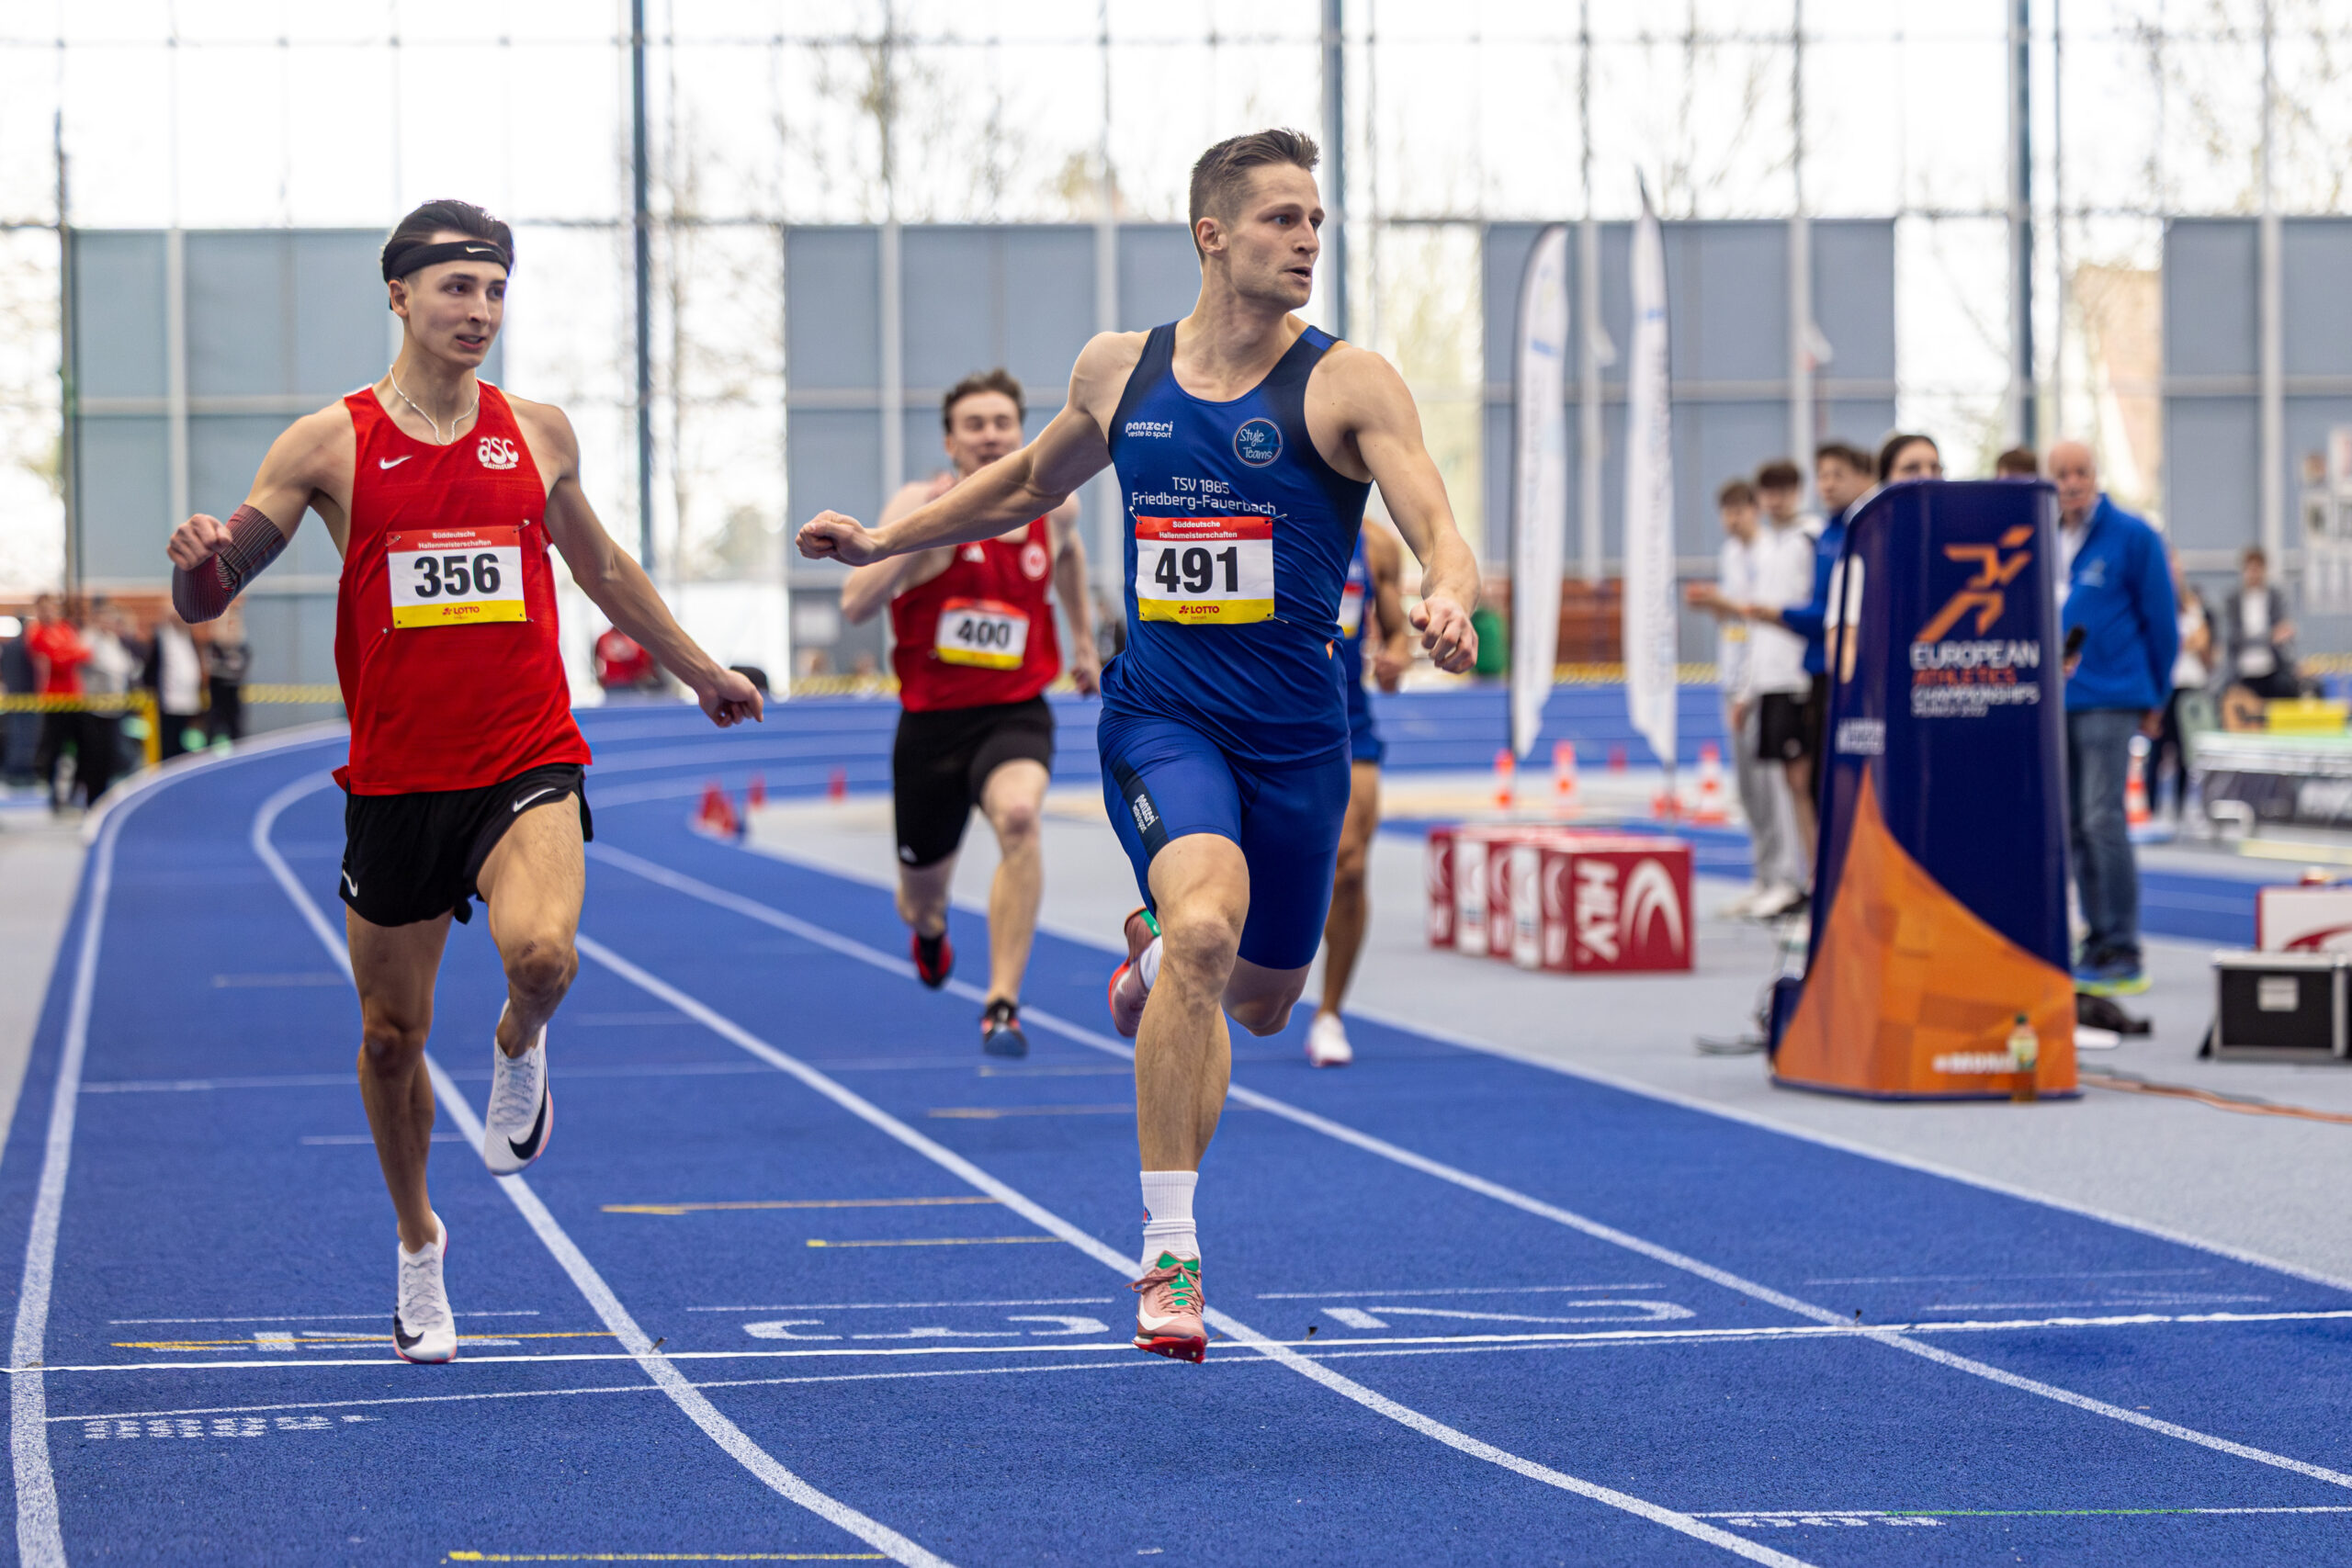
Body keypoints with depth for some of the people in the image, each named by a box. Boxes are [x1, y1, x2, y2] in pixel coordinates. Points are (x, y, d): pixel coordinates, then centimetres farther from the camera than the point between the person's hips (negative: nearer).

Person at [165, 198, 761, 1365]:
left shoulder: (537, 433, 6)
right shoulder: (330, 443, -1)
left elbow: (599, 566, 24)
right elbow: (207, 598, -1)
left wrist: (699, 671, 33)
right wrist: (199, 559, -25)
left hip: (526, 765, 0)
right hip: (394, 779, 0)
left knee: (541, 952, -28)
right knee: (391, 1036, 8)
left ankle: (518, 1048, 8)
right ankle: (418, 1246, 32)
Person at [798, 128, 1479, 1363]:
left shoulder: (1348, 385, -7)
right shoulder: (1117, 372, 3)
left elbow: (1440, 535, -16)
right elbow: (1029, 484, 24)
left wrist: (1446, 599, -39)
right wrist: (884, 542, 23)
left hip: (1296, 735, 1)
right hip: (1160, 715, 0)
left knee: (1258, 1000, 15)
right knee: (1205, 927, -28)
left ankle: (1154, 951, 56)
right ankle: (1170, 1254, -22)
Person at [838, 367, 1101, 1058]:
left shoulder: (1053, 505, 1)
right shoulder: (920, 505, -10)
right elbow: (855, 605, -22)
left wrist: (1084, 640, 27)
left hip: (1016, 713, 0)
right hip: (931, 717, 0)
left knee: (1019, 816, -34)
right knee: (922, 883, 16)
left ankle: (1002, 1005, -32)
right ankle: (929, 926, 58)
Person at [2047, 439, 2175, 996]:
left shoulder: (2131, 536, -5)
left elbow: (2160, 619, -1)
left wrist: (2154, 696, 2)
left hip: (2108, 698, -6)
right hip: (2052, 701, 6)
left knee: (2103, 820, -12)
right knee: (2074, 825, 9)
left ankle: (2124, 955, -9)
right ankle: (2099, 942, 17)